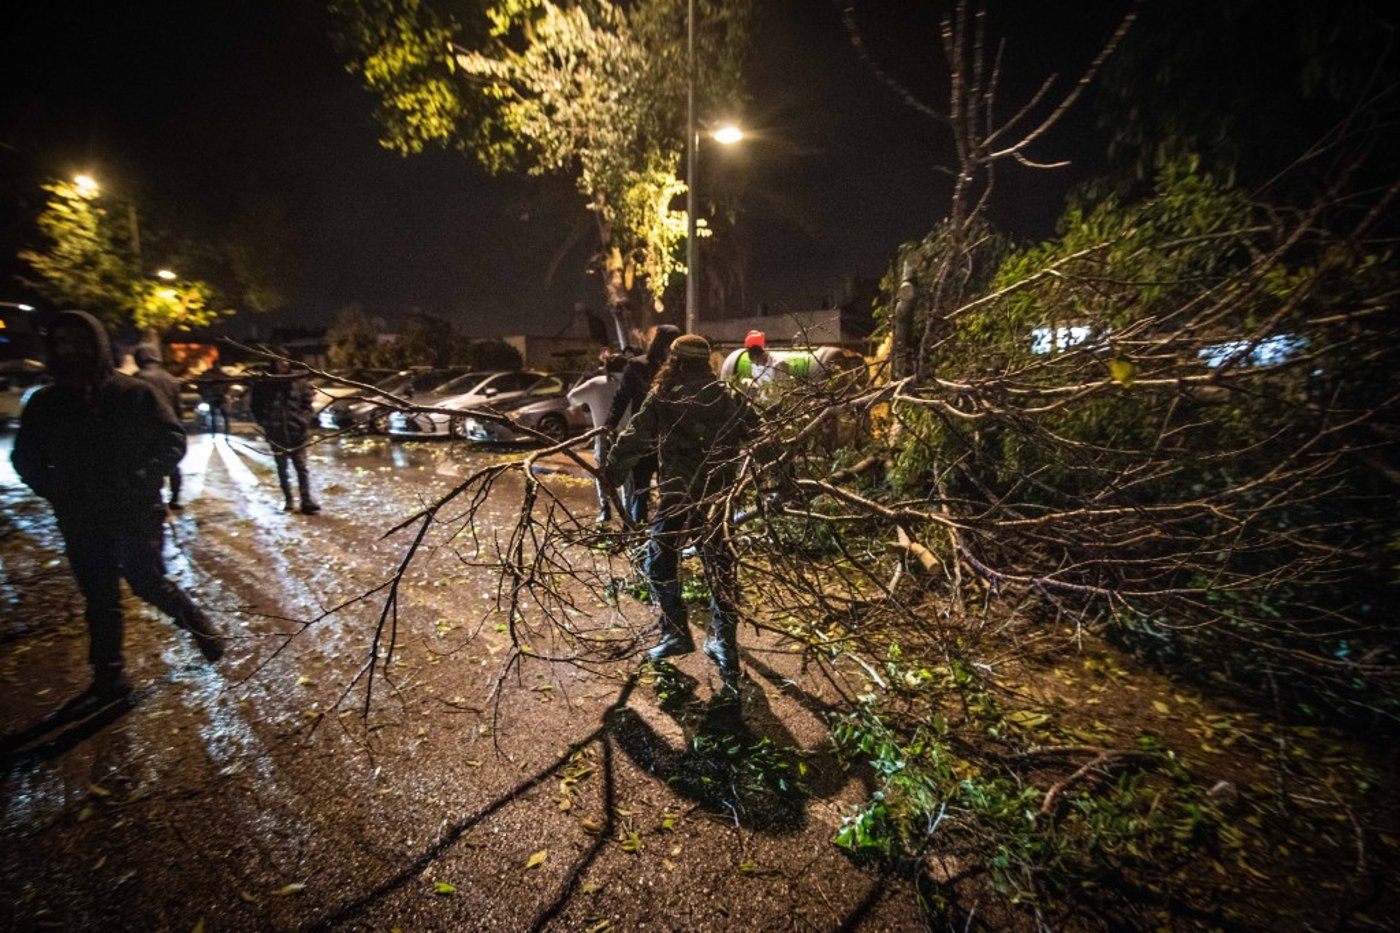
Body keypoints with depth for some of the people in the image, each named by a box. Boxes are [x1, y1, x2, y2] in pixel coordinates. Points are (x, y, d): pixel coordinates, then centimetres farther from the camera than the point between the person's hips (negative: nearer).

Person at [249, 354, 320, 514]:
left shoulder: (299, 380, 1)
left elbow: (307, 403, 5)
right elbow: (255, 406, 8)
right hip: (276, 433, 1)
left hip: (296, 432, -1)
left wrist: (304, 422, -7)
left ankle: (307, 500, -4)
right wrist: (264, 423, -4)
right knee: (282, 468, 10)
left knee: (301, 467, -3)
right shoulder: (263, 383, 1)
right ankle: (288, 499, 19)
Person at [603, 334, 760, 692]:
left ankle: (675, 632, 11)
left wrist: (612, 469, 12)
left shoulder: (664, 398, -6)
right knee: (720, 567, 13)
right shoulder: (730, 399, 6)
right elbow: (758, 438, 10)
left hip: (677, 495, -4)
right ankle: (724, 641, 21)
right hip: (718, 497, 5)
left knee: (661, 562, 11)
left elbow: (635, 439, -2)